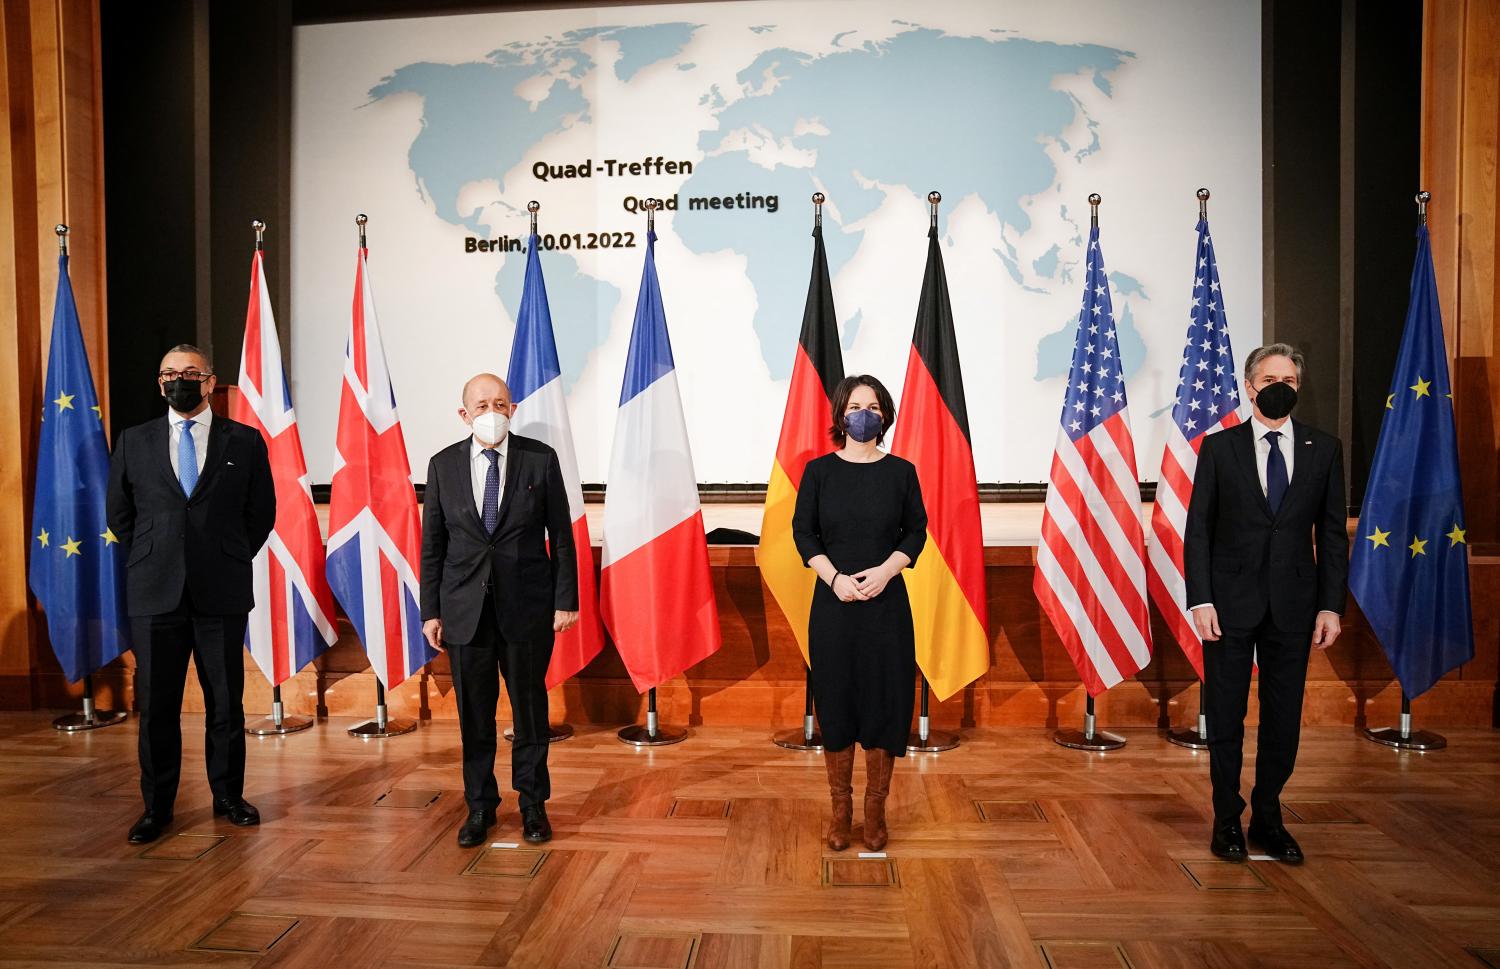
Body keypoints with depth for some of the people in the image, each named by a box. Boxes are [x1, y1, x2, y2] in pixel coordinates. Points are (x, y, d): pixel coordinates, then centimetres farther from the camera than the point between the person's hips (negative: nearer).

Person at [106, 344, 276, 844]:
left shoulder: (245, 442, 3)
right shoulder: (133, 442, 8)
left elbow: (262, 514, 8)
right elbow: (118, 513, 16)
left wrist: (229, 560, 7)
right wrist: (151, 560, 10)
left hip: (222, 594, -1)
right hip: (155, 594, 1)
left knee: (226, 702, 7)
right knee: (156, 706, 7)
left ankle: (228, 796, 22)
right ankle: (156, 807, 20)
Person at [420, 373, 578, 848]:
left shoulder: (540, 458, -3)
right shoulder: (443, 465, 2)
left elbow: (561, 534, -1)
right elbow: (432, 545, 5)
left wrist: (565, 600, -4)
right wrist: (431, 611, 2)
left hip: (527, 605, -1)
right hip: (464, 608, 1)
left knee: (530, 708, 10)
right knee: (474, 714, 10)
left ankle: (533, 804, 27)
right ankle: (480, 806, 28)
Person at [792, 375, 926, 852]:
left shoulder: (901, 471, 1)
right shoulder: (819, 470, 0)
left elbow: (916, 531, 4)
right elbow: (802, 532, 1)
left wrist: (886, 570, -13)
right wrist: (835, 577, -13)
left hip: (887, 603, 0)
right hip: (833, 603, 0)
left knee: (884, 699, 4)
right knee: (835, 700, 5)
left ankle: (876, 809, 20)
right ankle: (840, 808, 20)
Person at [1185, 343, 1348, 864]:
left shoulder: (1324, 449, 5)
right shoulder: (1219, 447, 0)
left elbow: (1333, 532, 6)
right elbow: (1198, 528, -2)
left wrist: (1331, 605, -1)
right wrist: (1200, 600, -9)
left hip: (1293, 603, 2)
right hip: (1231, 602, -2)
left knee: (1284, 717, 9)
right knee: (1225, 715, 6)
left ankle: (1268, 818, 25)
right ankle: (1227, 820, 20)